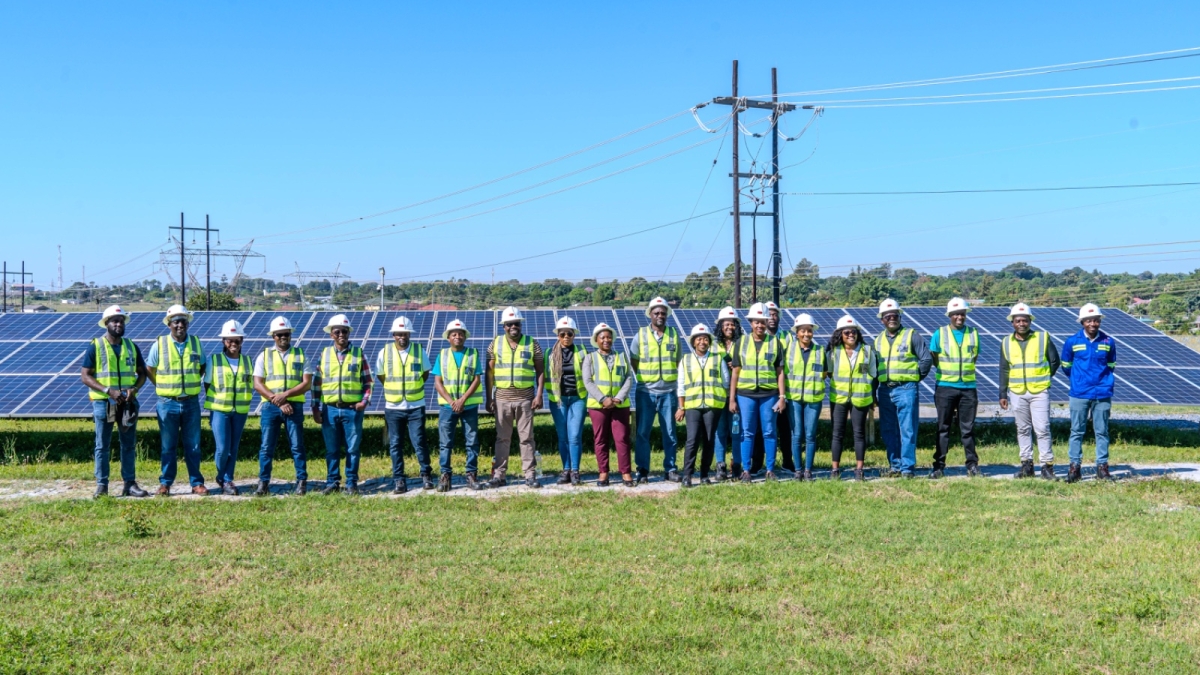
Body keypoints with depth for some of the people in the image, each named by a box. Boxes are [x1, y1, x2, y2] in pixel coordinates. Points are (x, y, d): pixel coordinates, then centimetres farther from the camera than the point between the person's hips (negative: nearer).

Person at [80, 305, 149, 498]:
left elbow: (142, 373, 13)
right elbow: (85, 376, -6)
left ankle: (130, 484, 10)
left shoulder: (131, 347, 10)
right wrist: (108, 390, -17)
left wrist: (134, 388, -8)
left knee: (129, 445, 5)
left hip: (128, 403, 3)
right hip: (103, 402, -3)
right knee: (103, 446, 1)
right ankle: (101, 486, 6)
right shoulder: (95, 347, -1)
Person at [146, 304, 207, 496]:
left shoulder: (196, 343, 4)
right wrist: (163, 387, 5)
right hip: (168, 403, -1)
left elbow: (203, 367, 17)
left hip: (191, 402, 1)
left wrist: (194, 384, 8)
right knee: (168, 446, 5)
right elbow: (149, 369, 8)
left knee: (193, 445, 5)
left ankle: (197, 483, 11)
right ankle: (165, 483, 12)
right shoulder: (159, 344, -2)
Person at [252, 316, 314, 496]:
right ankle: (263, 483, 7)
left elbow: (307, 383, 0)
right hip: (270, 407, 1)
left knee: (297, 446, 0)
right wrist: (278, 401, -9)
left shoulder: (300, 355, 8)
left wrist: (285, 394, -13)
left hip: (294, 406, -1)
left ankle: (302, 482, 7)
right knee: (266, 447, 1)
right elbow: (258, 384, 1)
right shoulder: (264, 356, 8)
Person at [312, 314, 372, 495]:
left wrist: (365, 401, -7)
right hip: (330, 409, 1)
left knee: (353, 448, 2)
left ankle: (351, 483, 11)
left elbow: (368, 381, 6)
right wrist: (315, 407, 4)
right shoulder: (324, 354, 7)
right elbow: (316, 382, 10)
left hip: (352, 409, -1)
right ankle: (332, 482, 17)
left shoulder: (358, 353, 4)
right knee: (332, 449, 7)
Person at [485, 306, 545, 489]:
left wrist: (539, 395, -6)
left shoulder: (532, 344, 3)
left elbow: (540, 371, 4)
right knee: (502, 438, 5)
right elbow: (490, 373, 8)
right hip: (502, 398, 1)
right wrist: (489, 399, 3)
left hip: (525, 398, -1)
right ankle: (499, 475, 9)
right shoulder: (495, 344, 6)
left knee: (526, 438, 2)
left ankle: (530, 475, 6)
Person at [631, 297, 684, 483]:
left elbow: (680, 362, 14)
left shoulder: (674, 335, 7)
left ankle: (671, 469, 12)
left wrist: (672, 377, 4)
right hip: (646, 392, -1)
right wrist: (644, 377, 3)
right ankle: (642, 470, 6)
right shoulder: (641, 335, 3)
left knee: (670, 433, 5)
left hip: (668, 392, 1)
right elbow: (633, 362, 9)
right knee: (642, 432, 0)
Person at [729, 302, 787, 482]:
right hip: (746, 394, 0)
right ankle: (746, 470, 9)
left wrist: (782, 396, -2)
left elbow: (780, 372, 5)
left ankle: (770, 470, 11)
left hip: (769, 394, 0)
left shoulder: (775, 343, 5)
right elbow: (736, 372, 7)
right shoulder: (742, 342, 6)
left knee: (769, 432, 4)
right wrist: (732, 398, 3)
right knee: (747, 433, 4)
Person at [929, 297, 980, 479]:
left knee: (968, 428, 5)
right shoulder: (940, 334, 1)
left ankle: (972, 464, 12)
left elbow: (974, 358, 14)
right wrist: (946, 370, 1)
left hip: (968, 387, 1)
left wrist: (963, 369, 5)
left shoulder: (973, 334, 6)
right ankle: (939, 465, 5)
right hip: (945, 387, -1)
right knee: (943, 428, 3)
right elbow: (933, 359, 6)